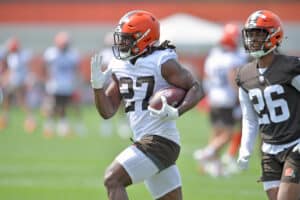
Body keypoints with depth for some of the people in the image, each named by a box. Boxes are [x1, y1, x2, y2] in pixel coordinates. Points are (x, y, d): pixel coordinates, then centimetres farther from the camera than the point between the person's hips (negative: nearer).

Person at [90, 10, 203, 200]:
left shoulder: (162, 62, -10)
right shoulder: (119, 67, 11)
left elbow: (196, 89, -9)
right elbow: (107, 111, 11)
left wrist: (176, 112, -24)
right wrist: (97, 85, -5)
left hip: (160, 141, -9)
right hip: (144, 142, 9)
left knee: (113, 180, -17)